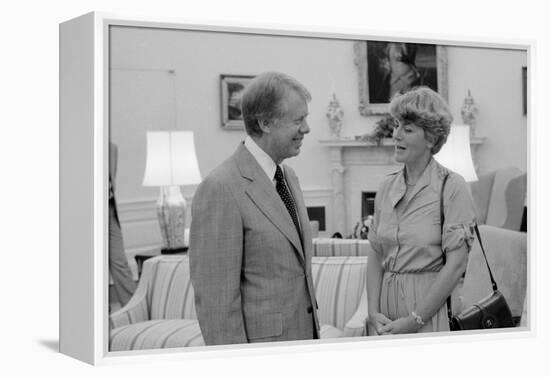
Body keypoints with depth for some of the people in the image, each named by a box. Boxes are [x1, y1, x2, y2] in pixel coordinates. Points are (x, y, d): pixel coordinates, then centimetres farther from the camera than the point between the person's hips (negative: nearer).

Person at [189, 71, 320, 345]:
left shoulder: (288, 178, 11)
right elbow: (214, 297, -18)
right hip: (261, 343, -8)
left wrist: (314, 335, 16)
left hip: (303, 335, 8)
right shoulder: (220, 189, -17)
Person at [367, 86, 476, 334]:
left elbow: (456, 263, -14)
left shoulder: (452, 187, -10)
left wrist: (415, 320, -15)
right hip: (388, 299, 5)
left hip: (432, 304, -5)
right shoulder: (387, 186, 6)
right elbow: (376, 255, 7)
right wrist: (373, 312, -6)